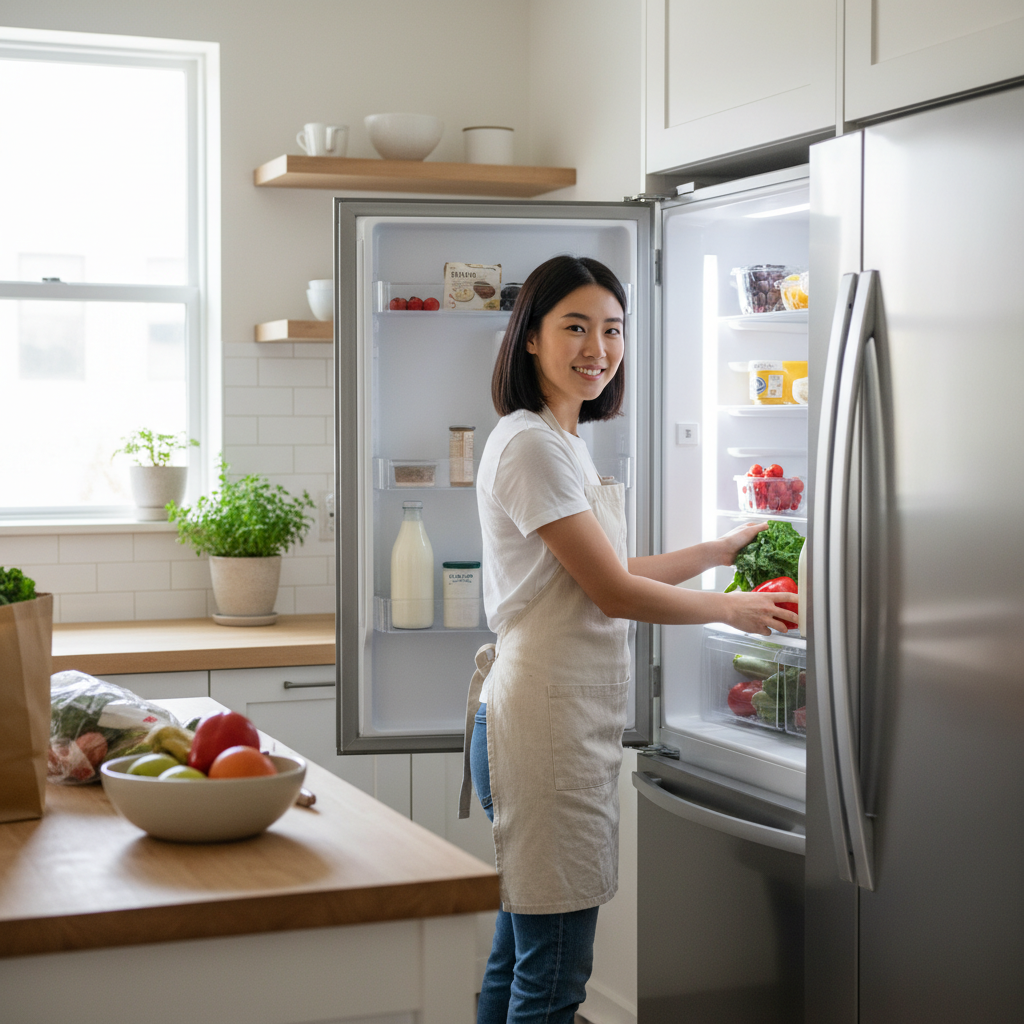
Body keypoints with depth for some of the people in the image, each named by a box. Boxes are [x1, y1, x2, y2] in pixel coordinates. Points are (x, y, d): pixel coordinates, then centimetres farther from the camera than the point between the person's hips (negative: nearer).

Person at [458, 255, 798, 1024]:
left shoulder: (563, 440, 16)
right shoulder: (531, 445, -15)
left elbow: (603, 574, 17)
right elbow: (612, 592, -14)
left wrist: (721, 550, 24)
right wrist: (731, 609, -1)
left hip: (568, 720, 10)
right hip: (548, 723, -10)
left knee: (520, 954, 17)